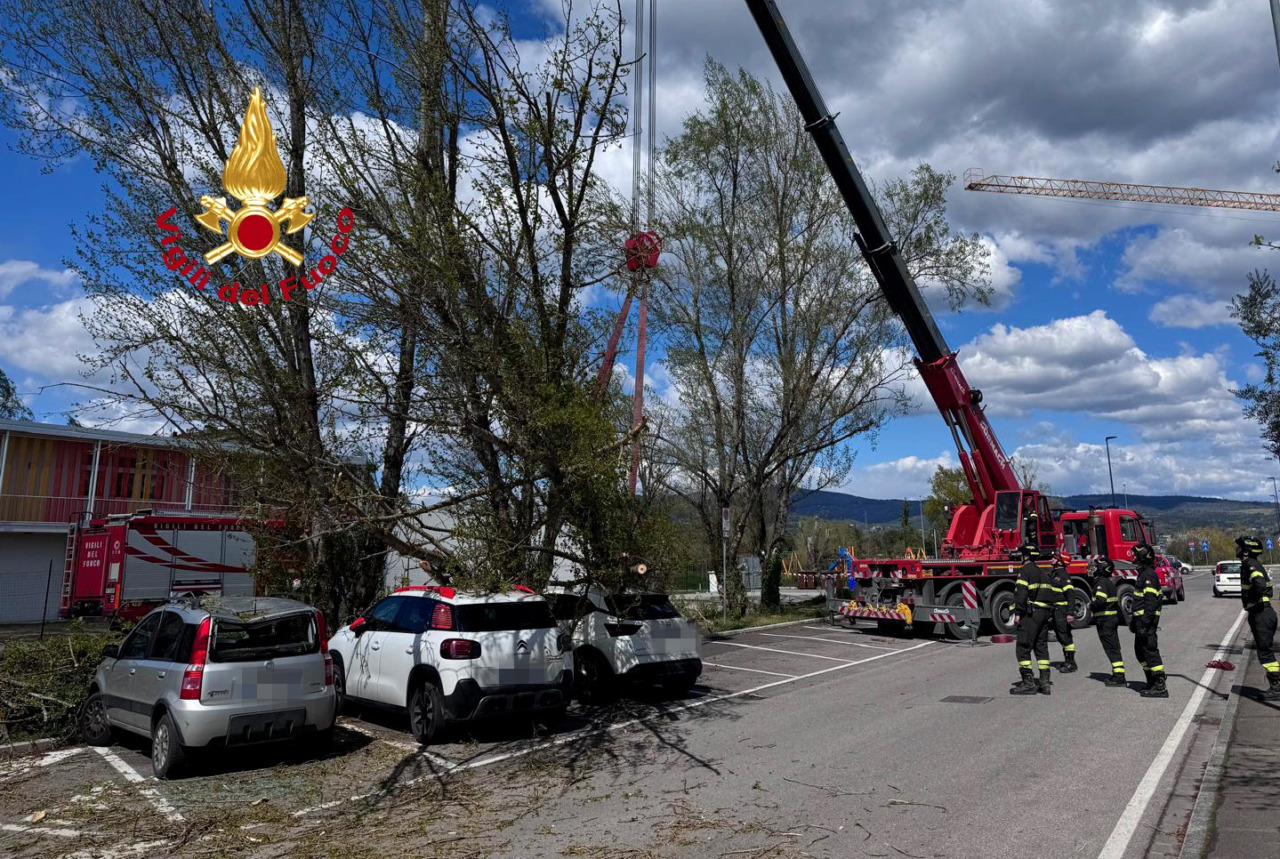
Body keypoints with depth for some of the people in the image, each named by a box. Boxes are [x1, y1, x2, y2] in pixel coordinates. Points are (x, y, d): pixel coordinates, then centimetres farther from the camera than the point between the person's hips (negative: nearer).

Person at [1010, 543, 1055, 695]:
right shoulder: (1042, 573, 20)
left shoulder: (1026, 570, -8)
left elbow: (1021, 593, -17)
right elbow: (1050, 594, 19)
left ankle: (1028, 682, -9)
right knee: (1041, 647, 12)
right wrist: (1049, 615, 20)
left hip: (1031, 613, -9)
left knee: (1023, 647, -6)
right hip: (1045, 612, 9)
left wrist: (1017, 613, -17)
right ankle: (1044, 682, 12)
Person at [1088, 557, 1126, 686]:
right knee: (1114, 647, 13)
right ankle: (1118, 674, 18)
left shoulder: (1101, 583, -17)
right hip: (1113, 617, 10)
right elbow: (1115, 602, 20)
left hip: (1105, 620, -10)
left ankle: (1119, 677, -8)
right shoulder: (1109, 582, 14)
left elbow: (1100, 601, -29)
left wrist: (1091, 605, -12)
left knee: (1111, 648, -8)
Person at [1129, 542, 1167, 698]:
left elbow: (1150, 602, -21)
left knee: (1150, 651, -8)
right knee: (1140, 651, 16)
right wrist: (1134, 621, 24)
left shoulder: (1149, 575, -15)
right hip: (1141, 619, 11)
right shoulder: (1143, 574, 17)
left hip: (1147, 620, -11)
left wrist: (1145, 624, -24)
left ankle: (1160, 687, -5)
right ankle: (1152, 683, 25)